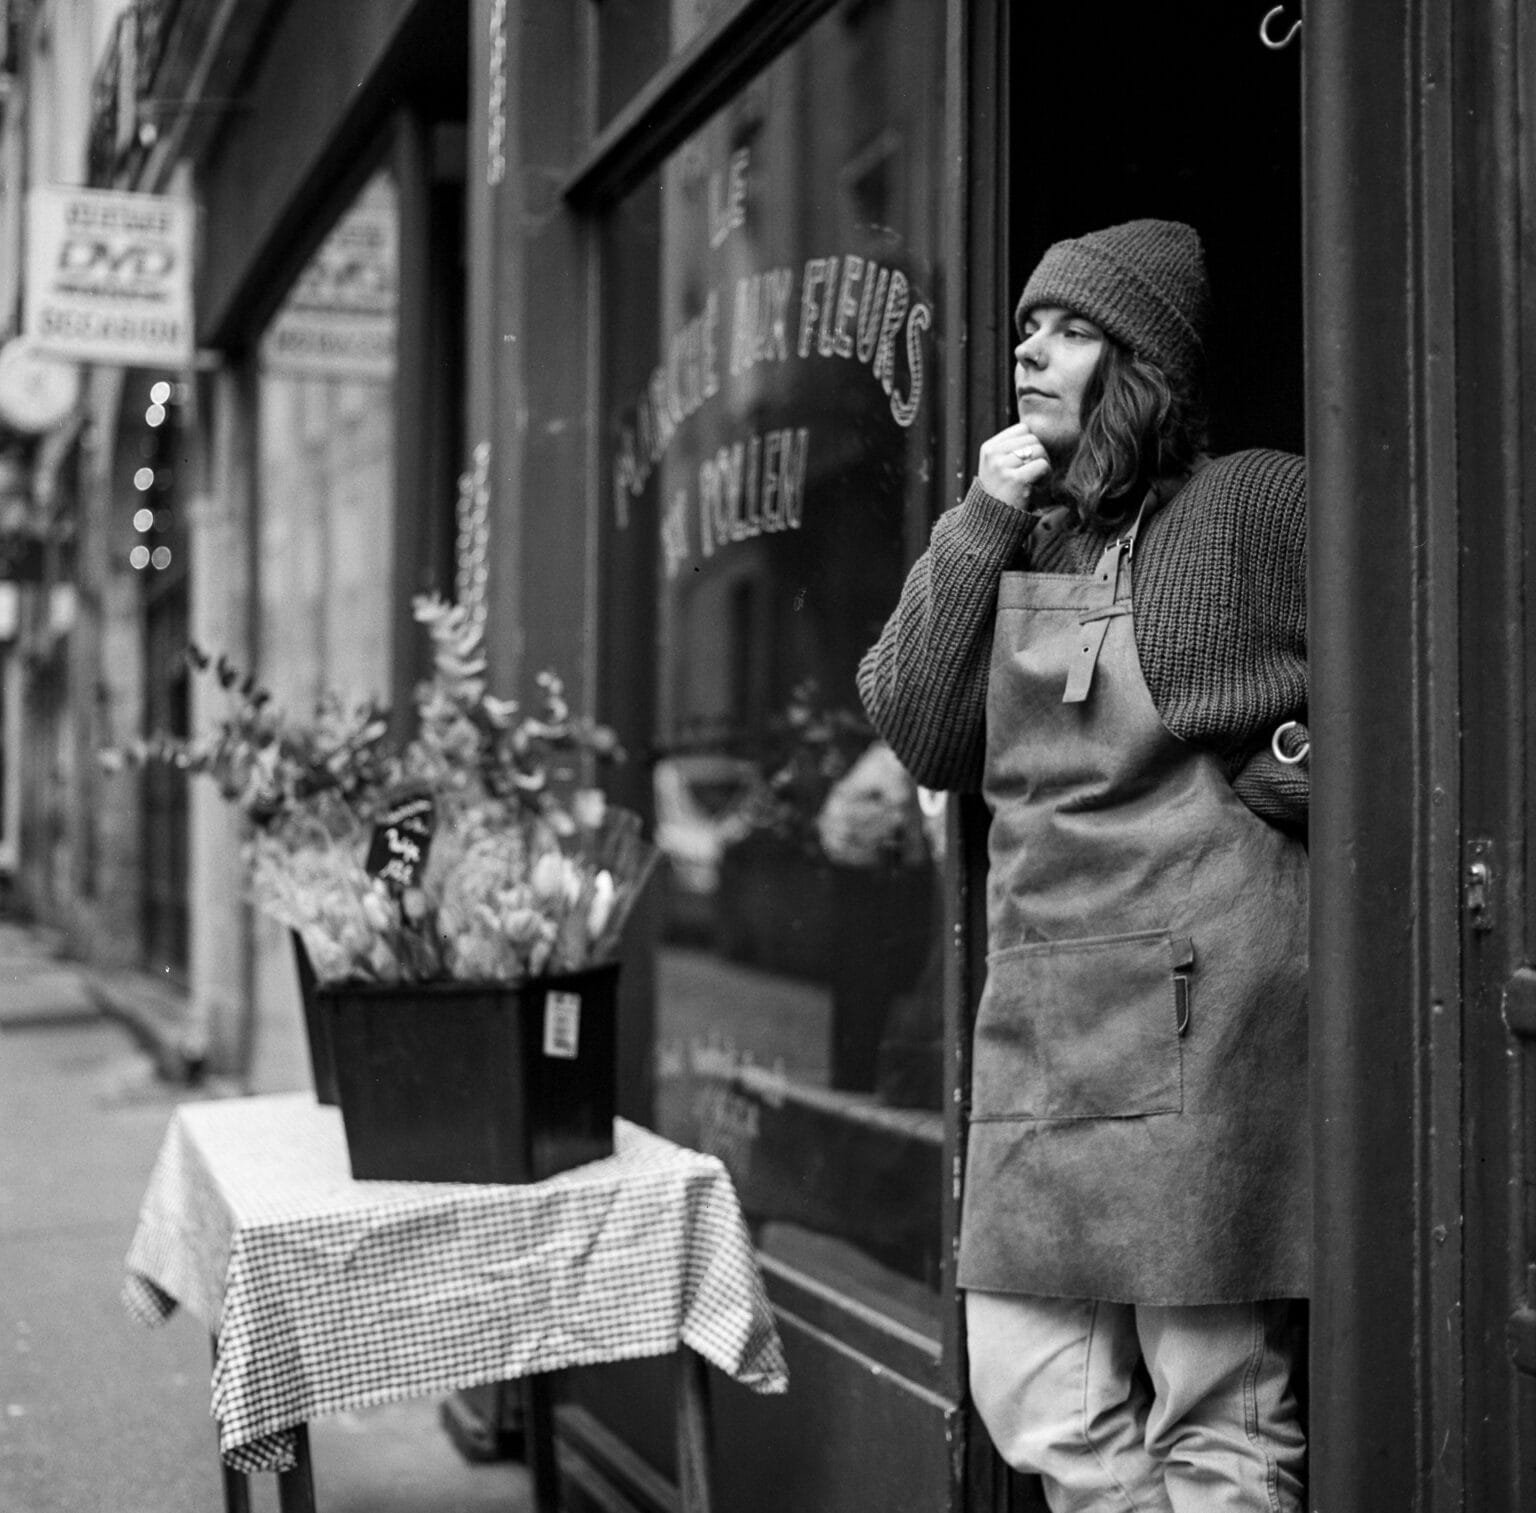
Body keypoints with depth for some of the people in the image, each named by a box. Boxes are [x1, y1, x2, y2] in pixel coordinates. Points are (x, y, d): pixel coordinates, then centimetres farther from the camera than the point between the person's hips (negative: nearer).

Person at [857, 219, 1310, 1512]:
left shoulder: (1257, 502, -1)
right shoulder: (1028, 541, 17)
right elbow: (919, 735, 8)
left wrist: (1284, 775, -9)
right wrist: (979, 529, 3)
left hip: (1197, 1011, -6)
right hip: (1037, 1021, 7)